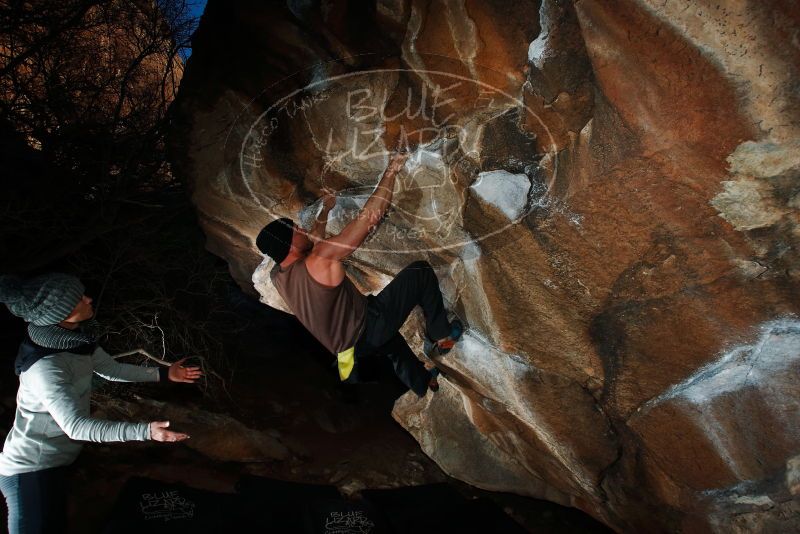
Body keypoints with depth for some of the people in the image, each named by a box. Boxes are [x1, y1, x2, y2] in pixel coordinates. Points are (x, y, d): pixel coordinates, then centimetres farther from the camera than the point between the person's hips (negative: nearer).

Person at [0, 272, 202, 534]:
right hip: (30, 471, -8)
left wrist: (163, 373, 10)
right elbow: (75, 426, -35)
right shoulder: (44, 368, -31)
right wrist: (145, 431, -42)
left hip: (54, 462, 8)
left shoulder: (76, 339, -5)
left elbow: (111, 369, 9)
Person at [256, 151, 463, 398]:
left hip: (348, 346, 9)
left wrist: (325, 210, 30)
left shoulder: (277, 275, -2)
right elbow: (369, 216, -26)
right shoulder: (319, 261, -28)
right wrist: (391, 171, -15)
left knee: (391, 340, 40)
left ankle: (422, 382, 57)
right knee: (421, 271, 0)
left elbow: (311, 242, 20)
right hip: (368, 329, -8)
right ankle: (442, 337, 15)